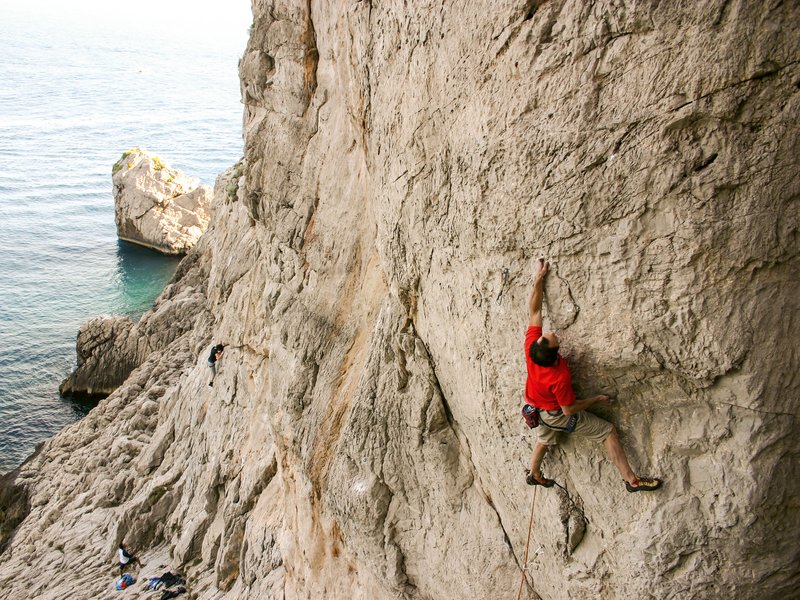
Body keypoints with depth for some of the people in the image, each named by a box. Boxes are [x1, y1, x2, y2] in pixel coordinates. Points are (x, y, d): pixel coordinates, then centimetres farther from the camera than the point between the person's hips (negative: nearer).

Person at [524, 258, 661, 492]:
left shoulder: (531, 346, -28)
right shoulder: (560, 377, -40)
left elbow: (534, 311, -19)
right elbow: (569, 409, -25)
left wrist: (539, 278, -18)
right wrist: (597, 399, -10)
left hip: (538, 409, 6)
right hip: (557, 415, -6)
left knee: (544, 440, 33)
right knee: (608, 432, 3)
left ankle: (534, 475, 56)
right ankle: (632, 480, 7)